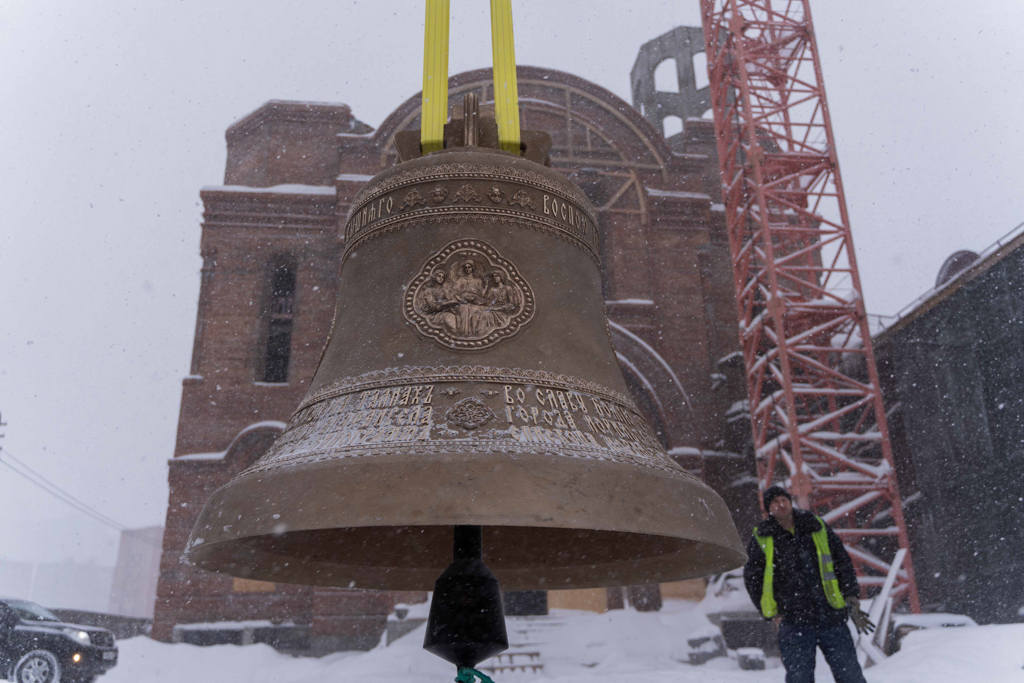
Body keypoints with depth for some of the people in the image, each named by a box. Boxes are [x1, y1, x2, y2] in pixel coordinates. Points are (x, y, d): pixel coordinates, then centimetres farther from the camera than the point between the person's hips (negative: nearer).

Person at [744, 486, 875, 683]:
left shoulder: (818, 527, 9)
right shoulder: (761, 540, 4)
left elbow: (843, 562, 13)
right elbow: (752, 579, 8)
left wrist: (851, 598, 3)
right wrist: (773, 614, 2)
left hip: (831, 615, 2)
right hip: (794, 623, -2)